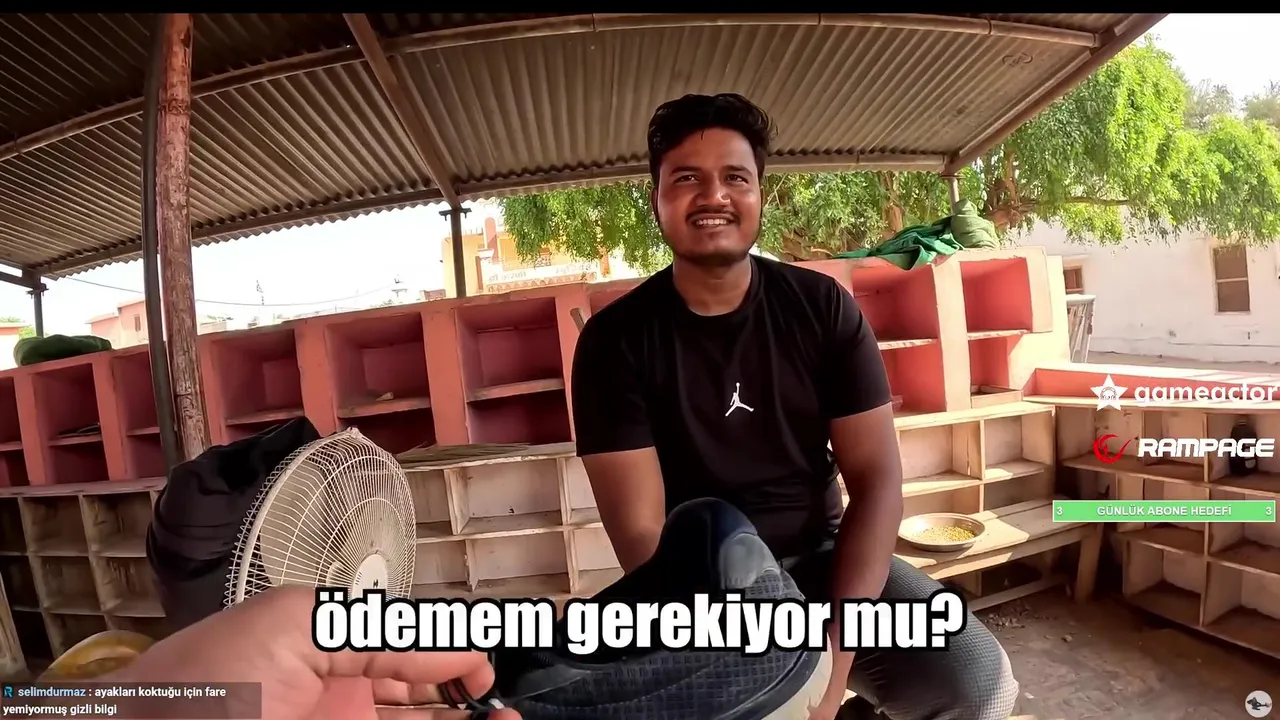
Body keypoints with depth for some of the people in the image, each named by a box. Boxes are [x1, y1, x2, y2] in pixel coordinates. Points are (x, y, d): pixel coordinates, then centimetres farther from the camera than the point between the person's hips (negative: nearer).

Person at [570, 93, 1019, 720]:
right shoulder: (615, 339, -11)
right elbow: (640, 534, -14)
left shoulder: (822, 306, -5)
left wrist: (835, 647, -19)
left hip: (819, 558, 2)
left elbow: (876, 479, -7)